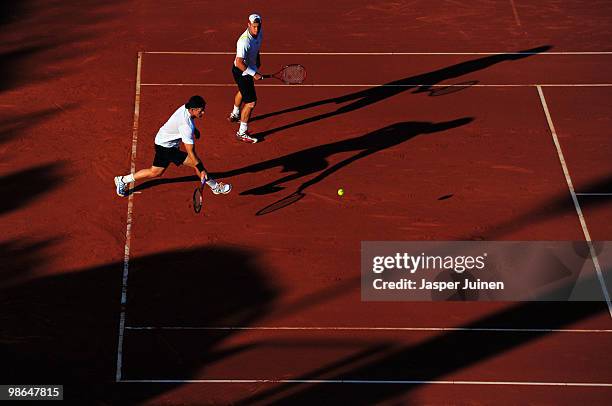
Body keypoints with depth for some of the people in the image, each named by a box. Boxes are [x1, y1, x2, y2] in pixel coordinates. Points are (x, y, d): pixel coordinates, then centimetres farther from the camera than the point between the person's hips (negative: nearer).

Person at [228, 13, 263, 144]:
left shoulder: (259, 34, -8)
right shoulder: (244, 41, -35)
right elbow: (239, 63, -37)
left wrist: (258, 62, 18)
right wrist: (254, 74, -34)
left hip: (250, 69, 10)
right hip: (241, 72, -10)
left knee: (243, 92, 33)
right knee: (251, 102, -10)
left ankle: (235, 115, 61)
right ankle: (242, 133, 1)